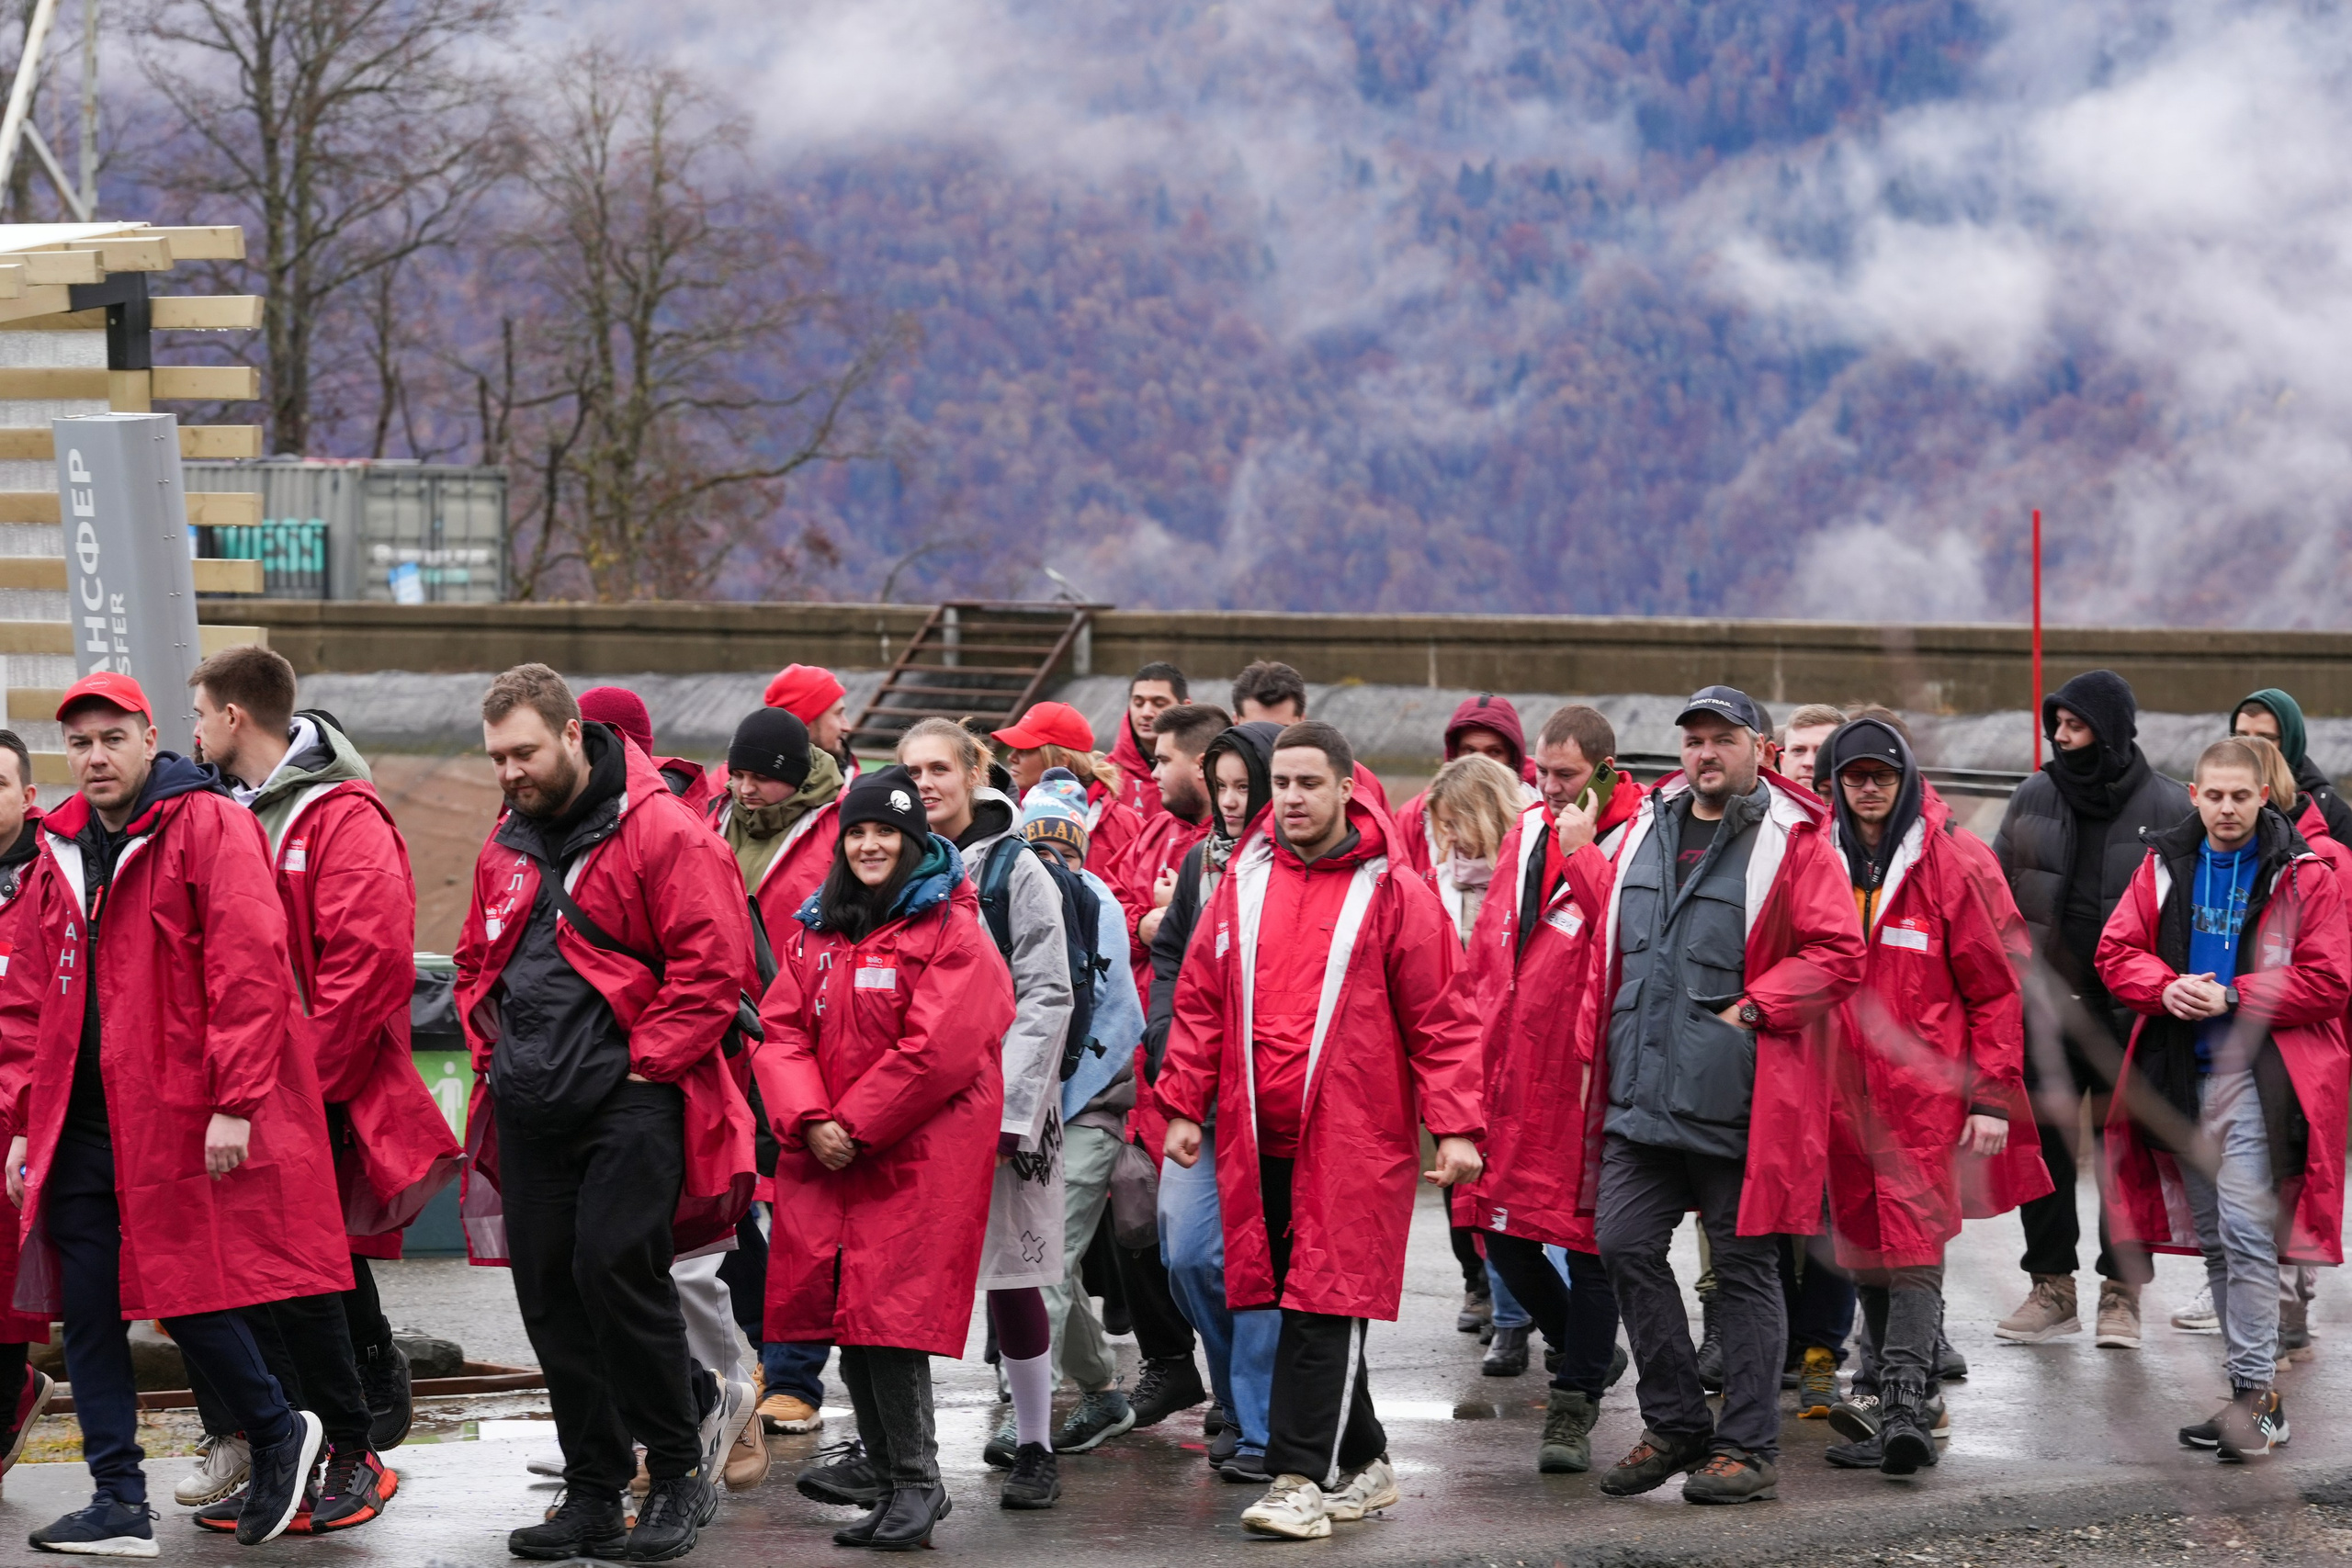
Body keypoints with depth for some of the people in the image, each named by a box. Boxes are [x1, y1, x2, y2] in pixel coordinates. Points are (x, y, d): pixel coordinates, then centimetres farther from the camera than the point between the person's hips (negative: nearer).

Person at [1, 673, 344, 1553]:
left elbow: (249, 970, -15)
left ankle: (278, 1432, 19)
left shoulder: (208, 826, -7)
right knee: (87, 1311, 5)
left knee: (189, 1298, -5)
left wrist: (234, 1102, -20)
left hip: (180, 1117, -7)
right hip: (81, 1127, 7)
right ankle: (119, 1506, 10)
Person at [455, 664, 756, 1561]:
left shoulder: (661, 832, -9)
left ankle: (679, 1465, -2)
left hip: (630, 1097, -7)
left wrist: (644, 1064, -14)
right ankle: (594, 1490, 14)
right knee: (549, 1293, 6)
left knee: (613, 1266, -18)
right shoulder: (506, 847, 15)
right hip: (532, 1109, 7)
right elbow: (475, 964, 28)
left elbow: (714, 963, -14)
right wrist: (492, 1048, 13)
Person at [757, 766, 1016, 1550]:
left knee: (888, 1308, -14)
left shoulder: (952, 929, -7)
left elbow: (939, 1049, -15)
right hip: (826, 1157, 7)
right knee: (840, 1303, 9)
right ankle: (880, 1458, 27)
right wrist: (809, 1121, -9)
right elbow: (781, 1030, 8)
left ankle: (915, 1483, -8)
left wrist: (855, 1125, -12)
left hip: (917, 1154, -7)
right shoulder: (815, 931, 14)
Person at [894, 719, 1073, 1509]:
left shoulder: (1015, 868, -2)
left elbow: (1046, 999, -6)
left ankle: (1033, 1447, 8)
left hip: (997, 1096, -4)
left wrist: (1008, 1107, -15)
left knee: (1010, 1274, -1)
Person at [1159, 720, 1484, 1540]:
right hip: (1258, 1138, 5)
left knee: (1325, 1304, -8)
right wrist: (1184, 1106, 9)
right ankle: (1362, 1464, 22)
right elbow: (1201, 1004, 15)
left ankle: (1301, 1478, -7)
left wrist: (1454, 1126, -9)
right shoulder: (1242, 884, 10)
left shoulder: (1393, 893, -2)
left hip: (1351, 1140, -5)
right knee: (1297, 1300, 10)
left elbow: (1440, 1021, -3)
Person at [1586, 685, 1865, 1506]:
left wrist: (1752, 1009, -16)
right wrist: (1601, 1054, 14)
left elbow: (1837, 954, -10)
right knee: (1625, 1245, 2)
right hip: (1643, 1091, 6)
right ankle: (1675, 1425, 16)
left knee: (1744, 1264, 2)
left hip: (1737, 1094, -6)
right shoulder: (1648, 828, 13)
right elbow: (1614, 950, 21)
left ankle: (1748, 1446, 9)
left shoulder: (1794, 840, -5)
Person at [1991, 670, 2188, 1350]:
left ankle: (2121, 1292, 12)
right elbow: (1995, 892, 15)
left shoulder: (2168, 808, -3)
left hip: (2130, 1013, -3)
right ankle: (2051, 1286, 16)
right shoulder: (2034, 799, 7)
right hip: (2045, 1007, 3)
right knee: (2042, 1142, 6)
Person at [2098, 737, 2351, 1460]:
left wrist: (2233, 997, -16)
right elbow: (2117, 951, 9)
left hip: (2258, 1074, -6)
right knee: (2213, 1238, 11)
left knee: (2246, 1231, -14)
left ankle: (2255, 1394, -11)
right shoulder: (2165, 866, 9)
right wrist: (2166, 987, -11)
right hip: (2181, 1074, 6)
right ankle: (2250, 1391, 20)